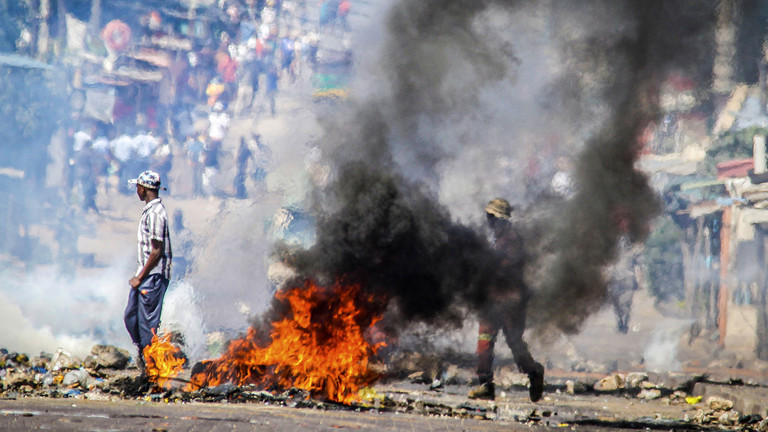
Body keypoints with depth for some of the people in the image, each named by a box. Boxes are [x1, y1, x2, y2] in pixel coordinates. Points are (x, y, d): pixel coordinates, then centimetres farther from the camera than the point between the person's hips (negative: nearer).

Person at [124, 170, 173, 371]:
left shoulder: (155, 213, -18)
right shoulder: (149, 210, 13)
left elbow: (157, 251, -20)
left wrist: (140, 277, -15)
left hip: (153, 276, -10)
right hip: (144, 274, 10)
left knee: (148, 322, -4)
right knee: (131, 317, 14)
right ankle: (143, 354, 26)